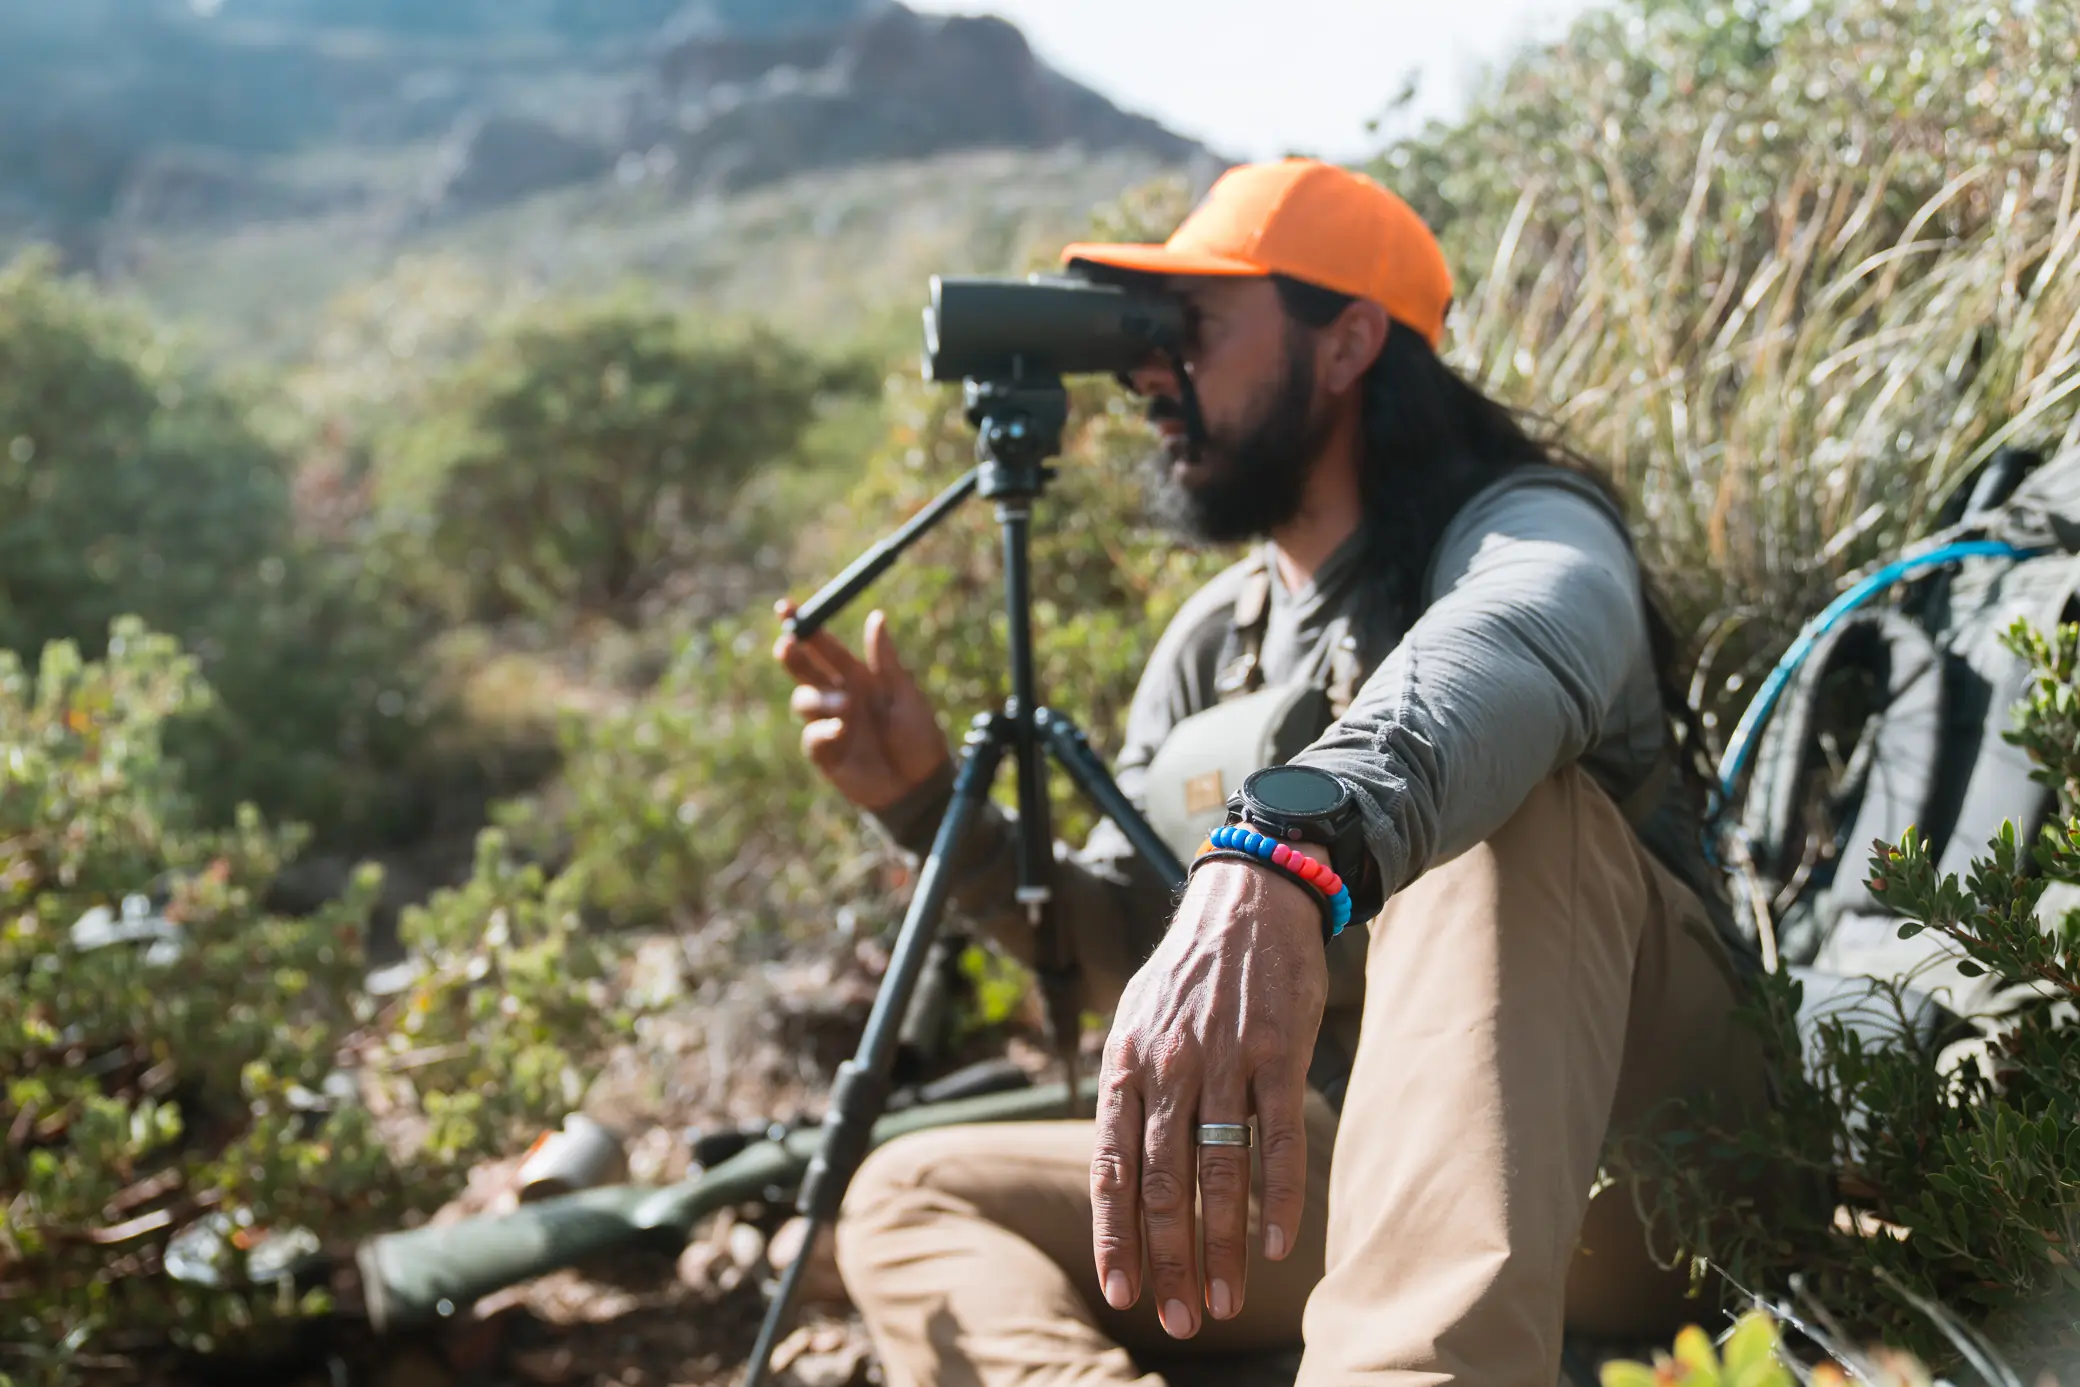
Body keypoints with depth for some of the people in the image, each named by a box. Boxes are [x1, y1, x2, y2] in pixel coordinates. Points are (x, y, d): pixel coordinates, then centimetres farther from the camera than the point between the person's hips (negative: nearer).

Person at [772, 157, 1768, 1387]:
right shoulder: (1212, 644, 13)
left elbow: (1512, 656, -37)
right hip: (1365, 1168, 6)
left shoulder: (1526, 526, -9)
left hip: (1630, 1158, -6)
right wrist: (927, 805, 0)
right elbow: (1118, 956, 17)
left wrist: (1283, 861, -58)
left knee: (1501, 808, -33)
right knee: (908, 1201, -6)